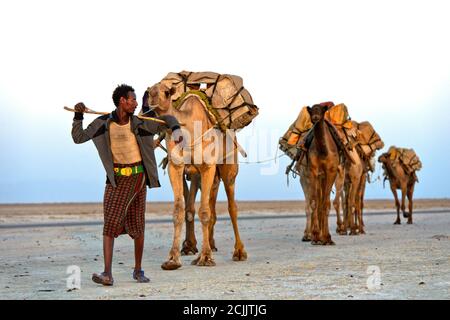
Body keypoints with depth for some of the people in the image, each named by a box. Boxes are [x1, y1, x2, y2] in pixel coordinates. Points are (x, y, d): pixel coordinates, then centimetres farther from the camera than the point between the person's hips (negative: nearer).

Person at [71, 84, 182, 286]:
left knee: (137, 225, 7)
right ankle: (107, 274, -17)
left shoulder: (139, 123, -2)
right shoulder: (103, 123, -4)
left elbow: (167, 120, 6)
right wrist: (78, 116, -15)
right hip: (116, 179, -1)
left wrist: (176, 130, -15)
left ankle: (138, 270, 23)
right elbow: (78, 138, -4)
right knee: (110, 223, -12)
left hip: (138, 177, 1)